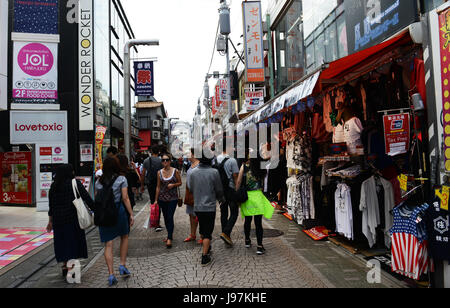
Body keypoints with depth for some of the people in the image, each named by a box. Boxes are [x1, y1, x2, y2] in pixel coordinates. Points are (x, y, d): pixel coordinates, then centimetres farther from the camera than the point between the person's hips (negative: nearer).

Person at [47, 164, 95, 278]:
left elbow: (51, 205, 12)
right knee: (73, 240, 4)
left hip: (58, 219, 5)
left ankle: (65, 266, 26)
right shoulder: (75, 183, -8)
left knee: (62, 242, 15)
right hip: (73, 218, -5)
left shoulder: (54, 186, 6)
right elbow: (87, 198, -11)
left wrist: (50, 221, 20)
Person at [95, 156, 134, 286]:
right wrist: (131, 214, -5)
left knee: (108, 245, 5)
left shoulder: (98, 182, 6)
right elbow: (125, 198, -8)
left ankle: (111, 274, 3)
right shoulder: (121, 179, -4)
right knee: (124, 237, 20)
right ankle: (122, 265, 16)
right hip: (118, 210, -2)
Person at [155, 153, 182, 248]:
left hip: (173, 198, -3)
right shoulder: (159, 172, 3)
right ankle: (170, 235, 29)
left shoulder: (175, 171, -4)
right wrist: (156, 199, 7)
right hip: (162, 198, 3)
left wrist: (173, 185, -16)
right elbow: (158, 186, 8)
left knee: (170, 217, -10)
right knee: (165, 218, 12)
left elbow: (180, 183, 4)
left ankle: (169, 238, -6)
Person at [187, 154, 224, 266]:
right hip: (209, 207, -4)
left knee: (203, 230, 21)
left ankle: (207, 247, 40)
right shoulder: (214, 172, -13)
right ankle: (204, 257, 6)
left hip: (197, 207, 4)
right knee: (207, 232, 4)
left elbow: (190, 188, 5)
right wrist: (218, 198, 17)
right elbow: (219, 190, -5)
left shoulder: (193, 172, -5)